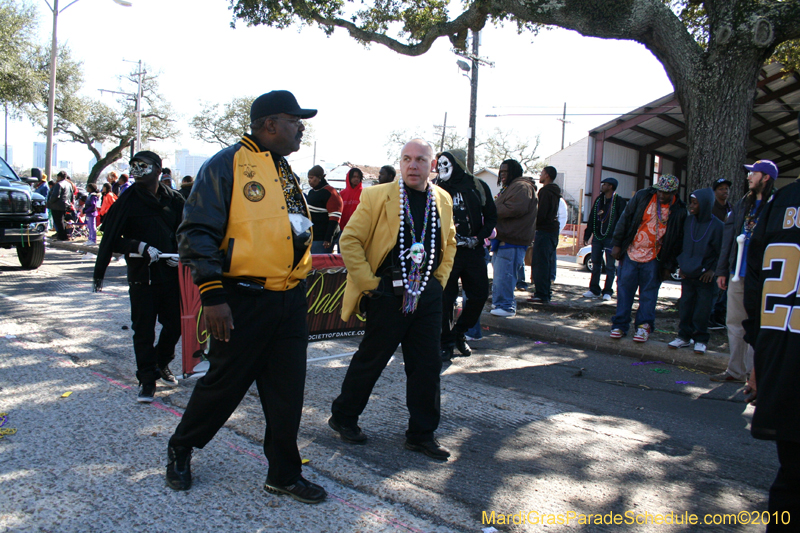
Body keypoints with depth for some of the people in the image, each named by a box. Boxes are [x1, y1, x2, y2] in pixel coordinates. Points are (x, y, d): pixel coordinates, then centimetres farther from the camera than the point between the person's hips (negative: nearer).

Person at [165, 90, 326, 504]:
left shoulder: (285, 172, 16)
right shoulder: (227, 165, -9)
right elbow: (198, 233, -14)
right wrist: (212, 294, -20)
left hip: (290, 301, 7)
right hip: (243, 302, -7)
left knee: (287, 391, 10)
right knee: (223, 384, 8)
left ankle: (285, 473, 25)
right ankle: (180, 450, 34)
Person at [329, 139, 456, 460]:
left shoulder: (442, 200, 10)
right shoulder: (378, 196, -5)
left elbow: (449, 243, 24)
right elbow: (349, 240, -6)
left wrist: (440, 279, 13)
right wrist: (368, 282, -10)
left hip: (428, 295, 5)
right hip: (388, 294, -4)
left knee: (428, 365, 7)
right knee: (370, 360, 7)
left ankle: (421, 434, 21)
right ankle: (343, 417, 29)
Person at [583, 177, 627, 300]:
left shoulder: (619, 201, -5)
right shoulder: (599, 200, 12)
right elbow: (592, 218, 15)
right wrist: (587, 235, 11)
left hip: (611, 238, -6)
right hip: (597, 237, 6)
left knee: (610, 266, 2)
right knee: (595, 264, 9)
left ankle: (607, 292, 8)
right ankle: (594, 290, 16)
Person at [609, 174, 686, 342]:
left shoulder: (679, 211, -4)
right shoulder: (642, 197, -2)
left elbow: (677, 242, 0)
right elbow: (625, 219, 3)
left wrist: (669, 266, -1)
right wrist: (617, 244, -1)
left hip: (653, 259, -1)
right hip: (630, 254, 1)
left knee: (648, 294, 3)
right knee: (624, 290, 4)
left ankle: (644, 326, 14)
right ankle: (620, 325, 12)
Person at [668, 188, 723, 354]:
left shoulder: (716, 225, -9)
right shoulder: (688, 221, 2)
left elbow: (721, 253, -3)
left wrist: (712, 270, -10)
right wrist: (682, 264, 5)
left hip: (704, 276, -4)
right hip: (687, 273, 4)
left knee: (702, 309, 2)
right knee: (685, 306, 8)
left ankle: (700, 340, 15)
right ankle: (684, 336, 20)